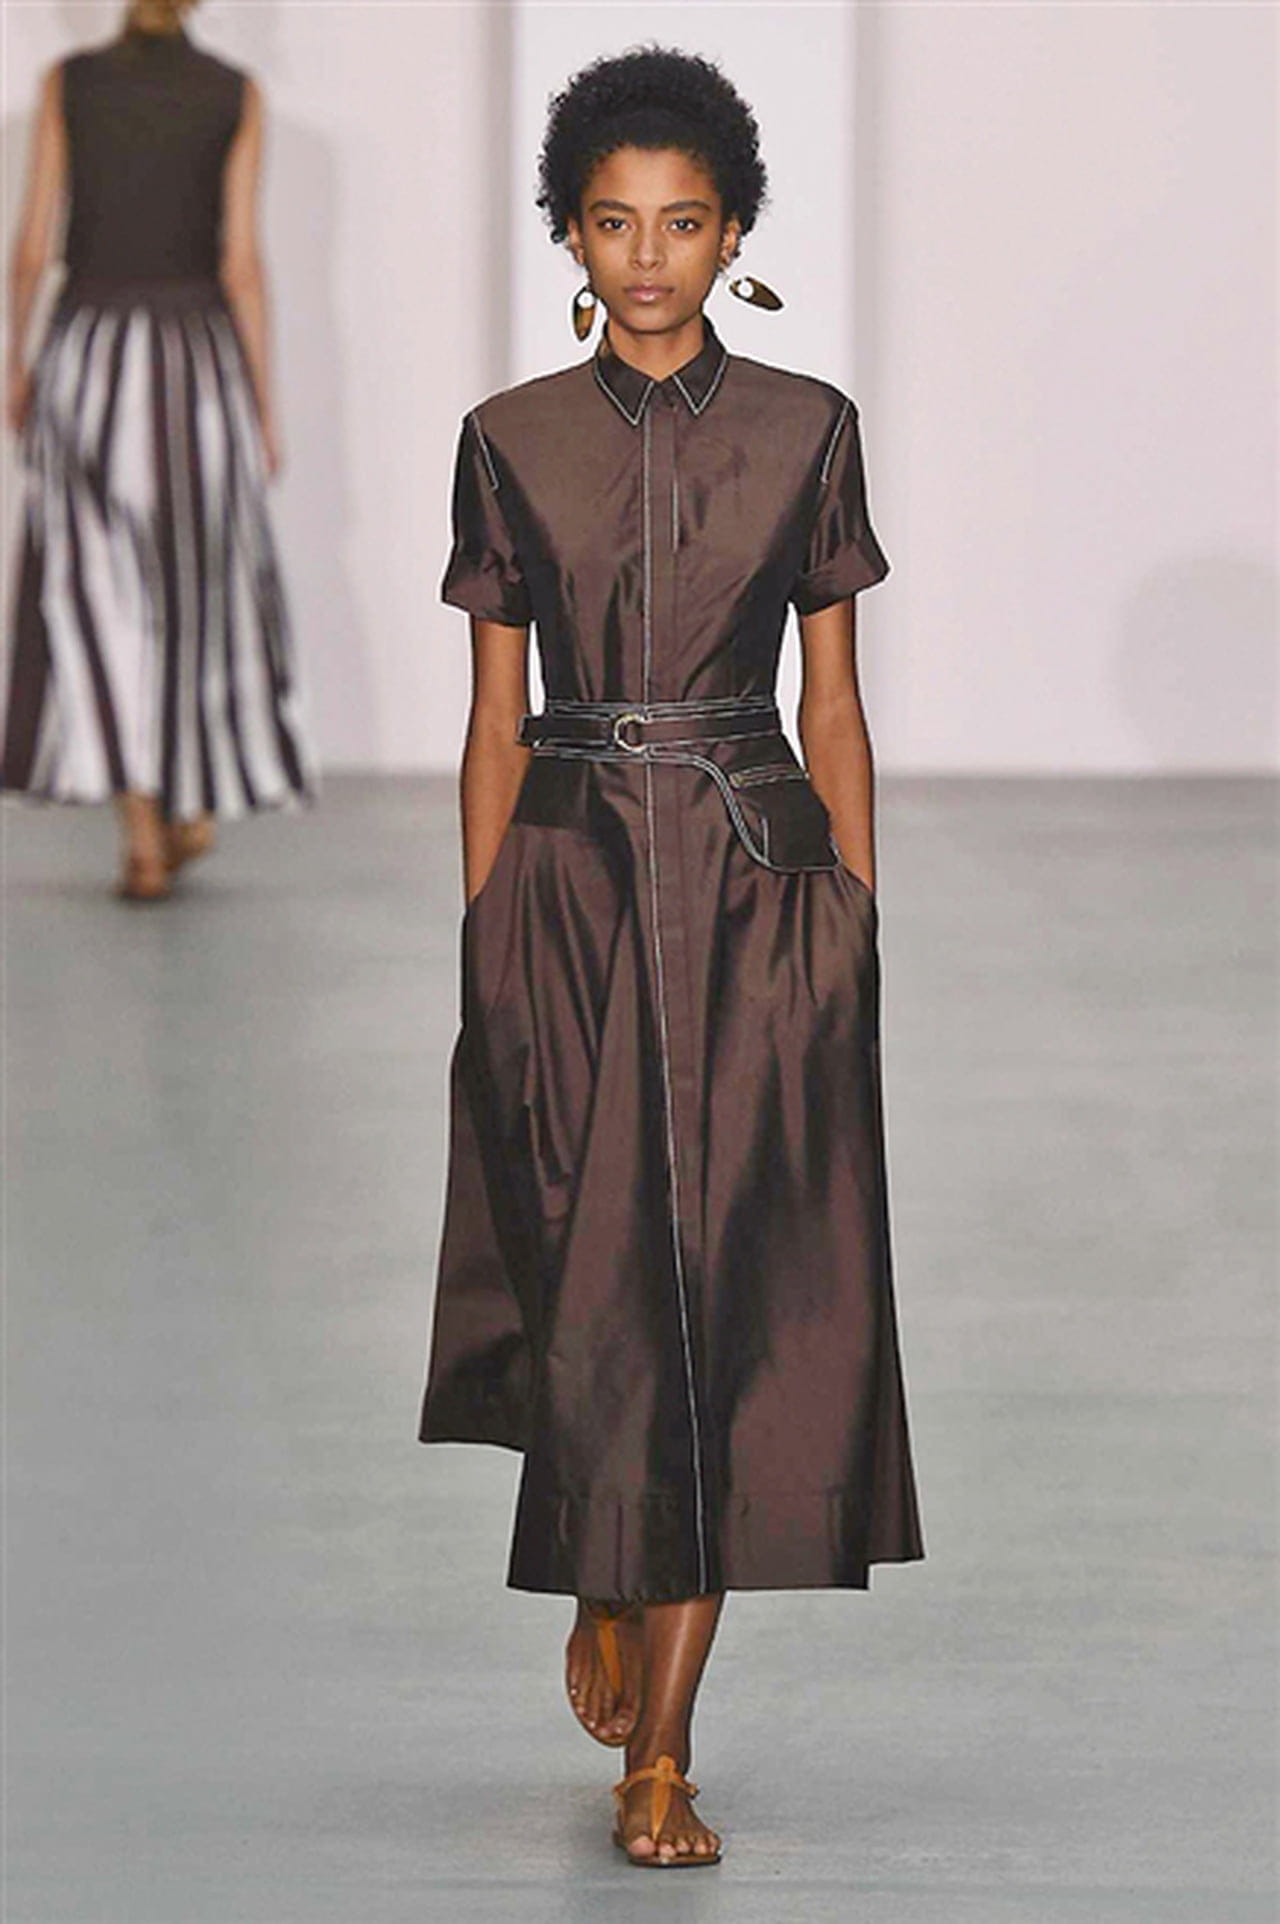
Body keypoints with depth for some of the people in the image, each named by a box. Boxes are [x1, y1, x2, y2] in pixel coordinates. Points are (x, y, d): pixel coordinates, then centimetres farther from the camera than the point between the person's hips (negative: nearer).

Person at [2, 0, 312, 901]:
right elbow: (242, 261, -5)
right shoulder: (237, 95, -1)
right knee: (200, 576, 18)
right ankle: (197, 803, 25)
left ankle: (143, 836, -6)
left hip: (90, 356, 0)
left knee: (104, 594, 2)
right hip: (200, 358, 0)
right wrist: (265, 404, 0)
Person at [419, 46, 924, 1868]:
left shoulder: (806, 429, 4)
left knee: (733, 1302, -4)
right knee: (595, 1291, 0)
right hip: (572, 882, 0)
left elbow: (835, 707, 6)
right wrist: (482, 942, 2)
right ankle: (600, 1590, 33)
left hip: (760, 891, 0)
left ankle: (661, 1756, 0)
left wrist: (860, 927, 2)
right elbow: (494, 715, 6)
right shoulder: (513, 440, 4)